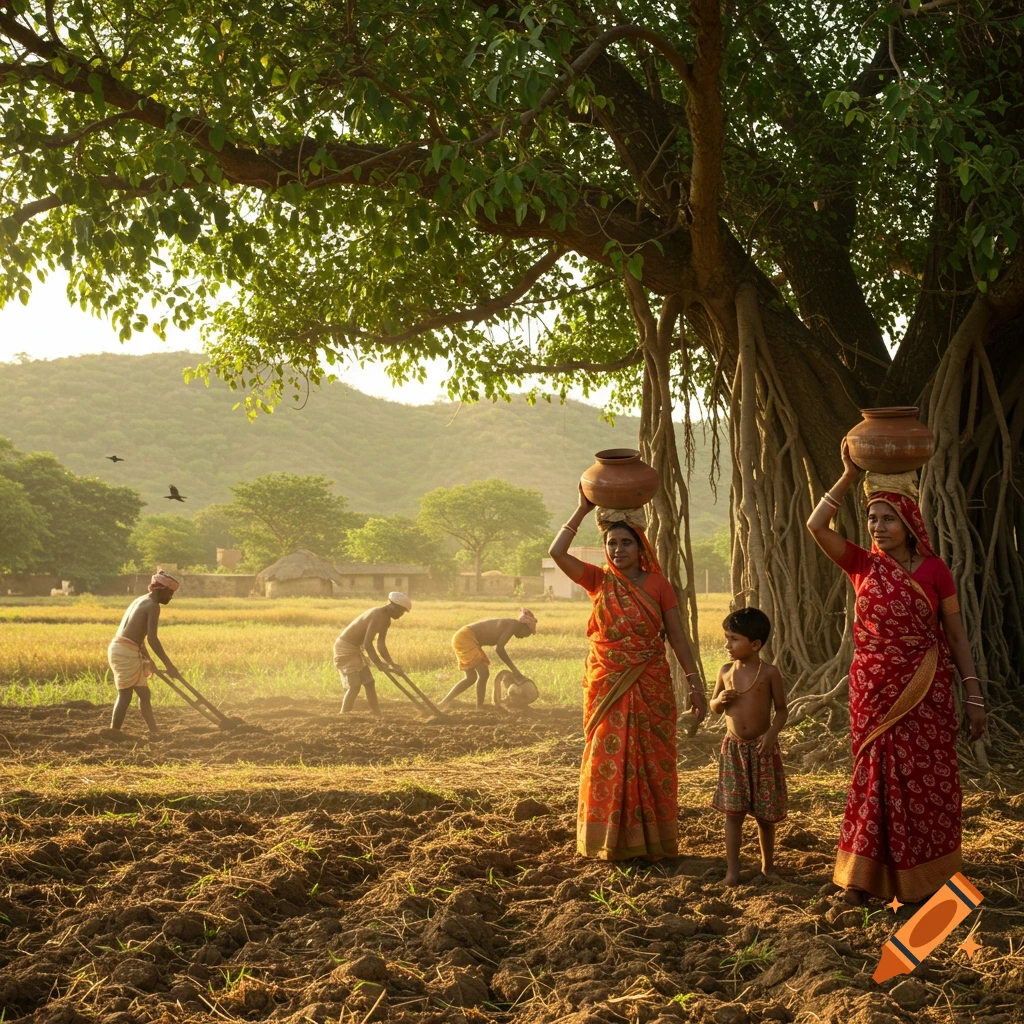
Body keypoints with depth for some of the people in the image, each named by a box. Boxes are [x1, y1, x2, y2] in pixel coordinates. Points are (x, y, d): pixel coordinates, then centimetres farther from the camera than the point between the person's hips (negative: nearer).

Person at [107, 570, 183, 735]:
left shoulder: (141, 601, 20)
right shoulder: (153, 605, -10)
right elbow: (152, 639, -17)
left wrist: (148, 658, 28)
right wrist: (169, 665, -14)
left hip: (118, 648, 10)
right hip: (126, 652, -10)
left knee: (144, 693, 14)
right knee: (125, 694, -4)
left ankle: (154, 732, 19)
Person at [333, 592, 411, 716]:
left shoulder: (386, 621, 9)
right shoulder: (378, 616, -24)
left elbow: (381, 645, 13)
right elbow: (367, 644, -30)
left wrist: (392, 664, 3)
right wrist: (379, 664, -29)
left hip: (355, 648, 10)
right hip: (345, 647, -10)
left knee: (369, 683, 10)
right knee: (354, 686, -12)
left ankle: (378, 717, 13)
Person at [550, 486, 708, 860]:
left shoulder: (658, 585, 1)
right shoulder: (599, 581, 2)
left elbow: (678, 636, 2)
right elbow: (557, 552, -12)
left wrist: (695, 683, -3)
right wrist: (583, 510, -12)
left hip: (651, 686, 0)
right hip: (607, 686, 0)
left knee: (652, 760, 3)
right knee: (608, 759, 2)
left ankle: (653, 841, 13)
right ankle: (610, 841, 12)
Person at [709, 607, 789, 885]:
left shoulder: (769, 673, -6)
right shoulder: (725, 671, 3)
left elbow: (781, 709, -1)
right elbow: (714, 708, 14)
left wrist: (772, 732, -18)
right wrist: (720, 700, -8)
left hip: (762, 748, -2)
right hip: (733, 748, 2)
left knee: (765, 814, 8)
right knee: (733, 812, -1)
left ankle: (768, 865, 25)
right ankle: (732, 869, 4)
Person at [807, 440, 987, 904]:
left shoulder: (934, 570, -2)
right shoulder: (863, 565, 2)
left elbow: (957, 636, 1)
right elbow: (817, 525, -12)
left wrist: (974, 696, -3)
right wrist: (849, 475, -14)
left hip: (925, 691, -1)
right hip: (875, 690, 1)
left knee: (926, 779, 2)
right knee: (876, 775, 6)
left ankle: (922, 878, 14)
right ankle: (864, 873, 15)